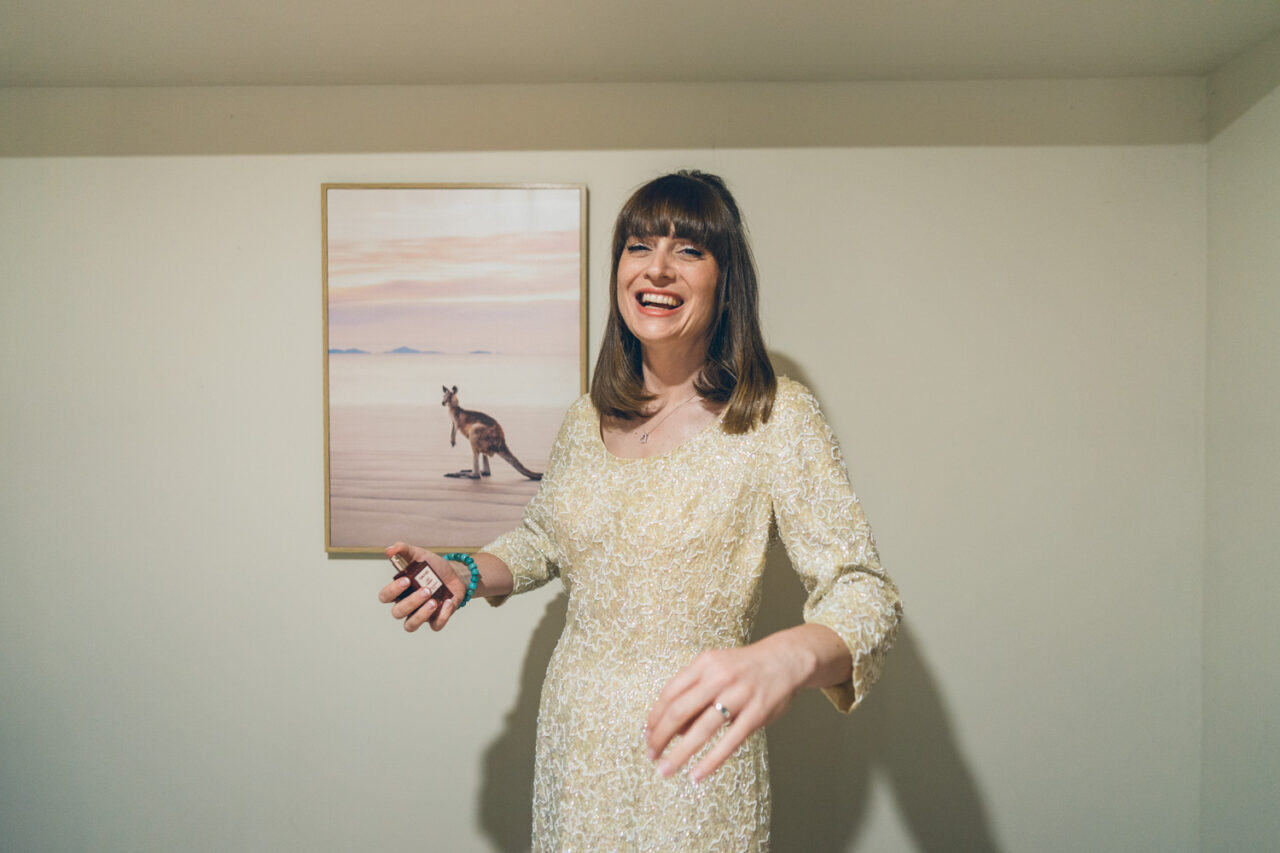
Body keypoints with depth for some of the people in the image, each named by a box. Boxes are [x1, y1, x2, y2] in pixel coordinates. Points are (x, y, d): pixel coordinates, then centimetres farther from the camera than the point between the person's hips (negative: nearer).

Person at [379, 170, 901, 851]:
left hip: (692, 762, -4)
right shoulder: (586, 420, 0)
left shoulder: (777, 418, -14)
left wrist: (785, 659, -40)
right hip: (572, 742, 5)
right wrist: (469, 575, -4)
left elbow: (864, 594, -18)